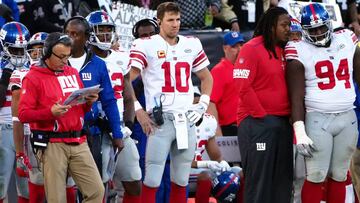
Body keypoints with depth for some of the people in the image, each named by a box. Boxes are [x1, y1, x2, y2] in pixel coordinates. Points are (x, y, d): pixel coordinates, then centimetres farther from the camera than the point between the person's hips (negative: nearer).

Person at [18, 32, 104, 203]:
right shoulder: (34, 78, -2)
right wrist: (50, 112, -22)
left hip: (78, 142, 5)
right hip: (52, 144, -5)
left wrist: (89, 102, 2)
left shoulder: (73, 73, 15)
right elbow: (23, 114, -9)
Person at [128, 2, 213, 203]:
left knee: (181, 180, 9)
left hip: (187, 120, 5)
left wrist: (203, 104, 11)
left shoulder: (192, 44, 12)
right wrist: (138, 111, -12)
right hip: (160, 119, -5)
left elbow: (206, 77, 25)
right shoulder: (146, 45, -4)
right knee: (152, 180, -9)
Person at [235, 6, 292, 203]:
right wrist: (261, 116, -14)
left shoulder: (284, 51, 15)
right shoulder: (252, 49, -9)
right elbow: (243, 87, -15)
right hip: (258, 123, -8)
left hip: (283, 122, 8)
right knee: (259, 179, -6)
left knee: (283, 178, 9)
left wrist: (291, 116, 9)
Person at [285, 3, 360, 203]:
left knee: (339, 176, 6)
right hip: (317, 119, -4)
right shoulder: (300, 52, -5)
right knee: (316, 177, -7)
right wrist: (300, 131, -15)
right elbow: (297, 96, -7)